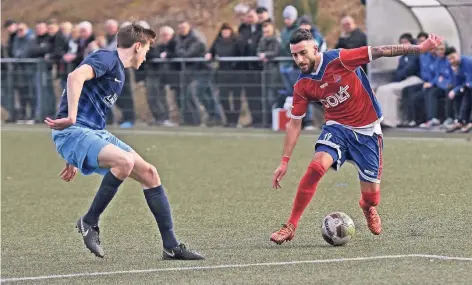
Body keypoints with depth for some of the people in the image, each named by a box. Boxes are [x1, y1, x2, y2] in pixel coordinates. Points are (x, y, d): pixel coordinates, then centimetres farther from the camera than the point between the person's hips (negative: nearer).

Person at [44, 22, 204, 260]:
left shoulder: (118, 73, 24)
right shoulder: (106, 59, -7)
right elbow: (76, 77, -27)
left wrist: (74, 160, 33)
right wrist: (71, 118, -34)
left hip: (97, 133, 10)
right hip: (73, 132, -10)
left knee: (148, 173, 4)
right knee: (125, 161, -33)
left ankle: (171, 246, 8)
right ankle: (89, 222, -15)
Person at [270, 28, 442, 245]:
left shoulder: (339, 59, -18)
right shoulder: (302, 86, -5)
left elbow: (379, 52, -15)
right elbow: (294, 123, 2)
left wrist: (420, 48, -16)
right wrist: (284, 162, -2)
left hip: (367, 130, -2)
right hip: (337, 127, 2)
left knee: (371, 195, 0)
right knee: (316, 166, -27)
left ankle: (368, 209, 42)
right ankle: (290, 226, -20)